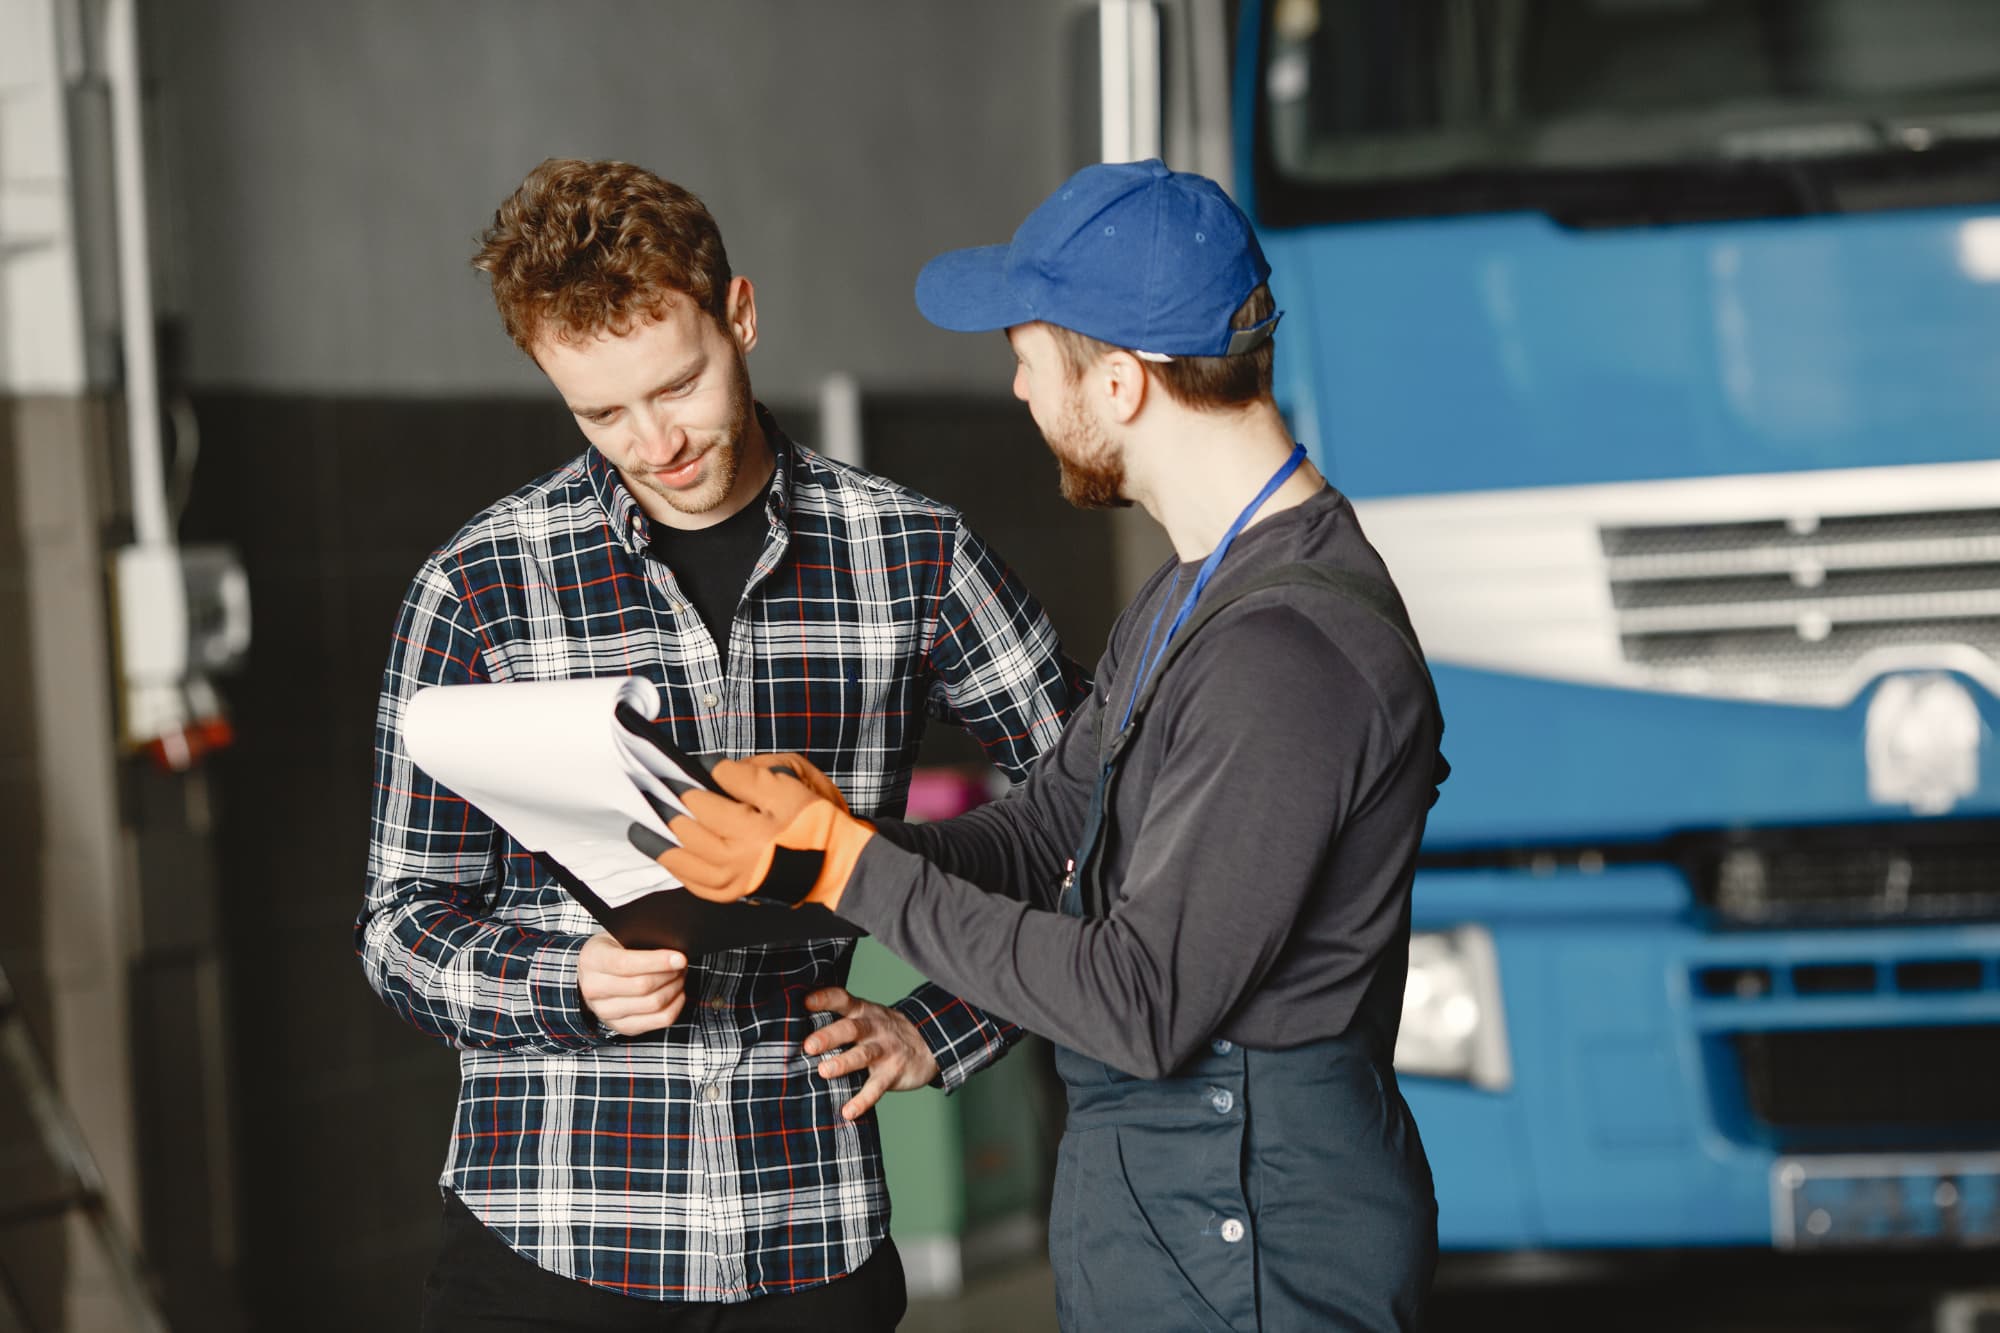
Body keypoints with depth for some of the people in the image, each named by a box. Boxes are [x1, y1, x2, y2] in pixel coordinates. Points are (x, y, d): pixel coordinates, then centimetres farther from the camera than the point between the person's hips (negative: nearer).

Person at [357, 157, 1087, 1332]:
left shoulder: (912, 554, 2)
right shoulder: (479, 590, -1)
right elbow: (406, 924, 3)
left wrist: (939, 1032, 2)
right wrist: (571, 988, -16)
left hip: (814, 1237, 1)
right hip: (550, 1228, -1)